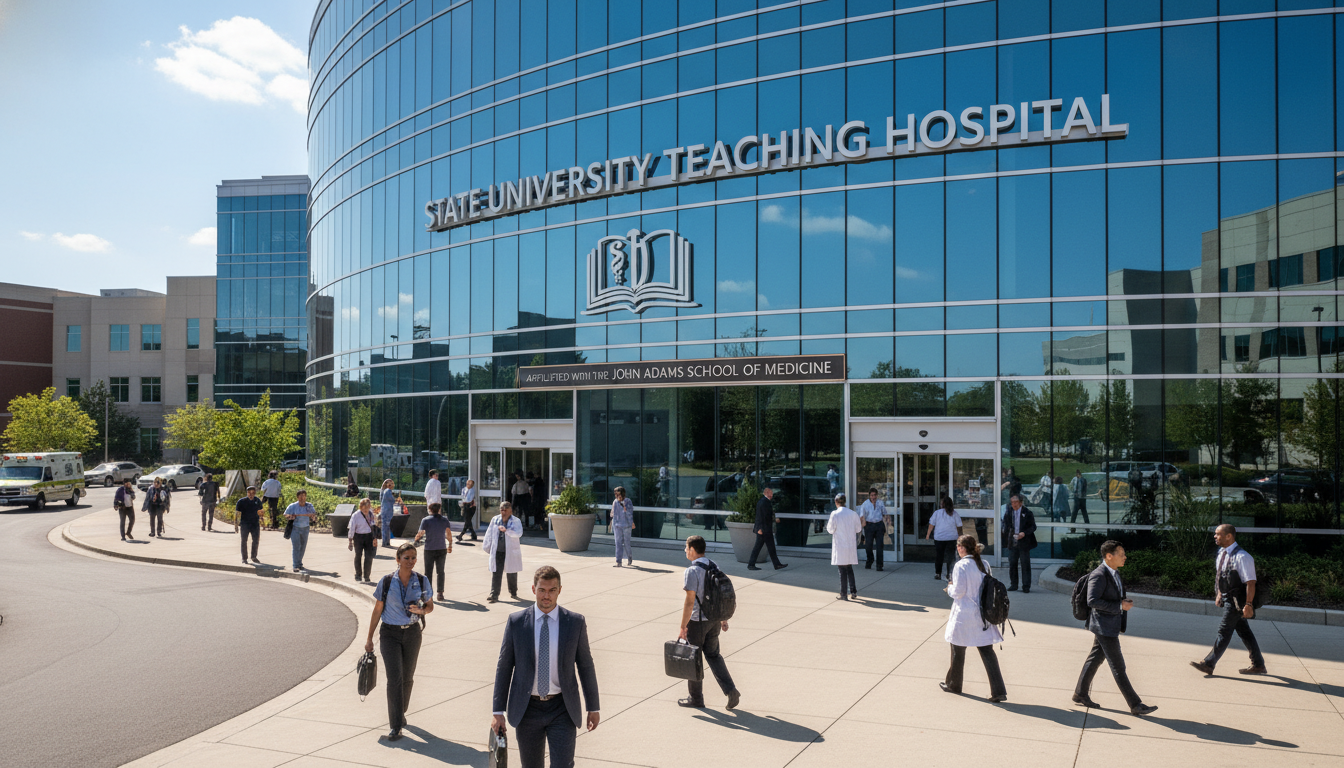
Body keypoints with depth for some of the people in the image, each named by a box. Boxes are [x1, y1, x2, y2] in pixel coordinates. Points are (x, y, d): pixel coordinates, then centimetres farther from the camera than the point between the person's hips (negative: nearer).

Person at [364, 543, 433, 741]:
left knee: (407, 678, 13)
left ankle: (401, 712, 36)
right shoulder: (386, 582, -7)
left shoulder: (422, 581, -3)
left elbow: (430, 606, 8)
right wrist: (369, 638, 3)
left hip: (412, 633, 2)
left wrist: (422, 610, -16)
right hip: (390, 633, -2)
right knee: (394, 678, -11)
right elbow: (377, 611, 0)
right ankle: (395, 726, -7)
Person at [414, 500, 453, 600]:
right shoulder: (444, 519, 1)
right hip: (442, 549, 2)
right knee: (440, 572, 12)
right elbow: (449, 533, 6)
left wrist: (416, 539, 9)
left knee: (428, 572, 8)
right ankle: (440, 593, 11)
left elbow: (420, 533, -12)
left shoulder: (426, 520, -7)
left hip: (429, 550, -2)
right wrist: (450, 544, 17)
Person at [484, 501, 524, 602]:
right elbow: (489, 534, 14)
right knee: (496, 573, -5)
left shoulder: (516, 521, -4)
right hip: (497, 552, 2)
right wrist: (487, 547, 16)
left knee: (512, 573, 12)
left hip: (510, 552, -2)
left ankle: (513, 592, 32)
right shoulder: (495, 520, 7)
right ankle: (494, 595, -3)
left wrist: (506, 530, -31)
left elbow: (518, 533, -21)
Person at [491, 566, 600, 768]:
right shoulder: (516, 622, -3)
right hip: (527, 709, 1)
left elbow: (586, 666, 4)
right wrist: (497, 711, -1)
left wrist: (593, 707, 7)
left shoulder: (576, 622, -4)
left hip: (562, 708, -1)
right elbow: (504, 667, 1)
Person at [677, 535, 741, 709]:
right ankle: (730, 690, 6)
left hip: (697, 622, -7)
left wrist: (683, 627, -16)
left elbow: (690, 601, -22)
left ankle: (695, 698, 23)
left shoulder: (692, 571, -19)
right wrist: (724, 620, 18)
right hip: (714, 620, 7)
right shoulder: (715, 567, 4)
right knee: (713, 655, 20)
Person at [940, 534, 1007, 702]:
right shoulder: (983, 564, 3)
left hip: (964, 615, -5)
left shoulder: (960, 565, -16)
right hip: (982, 614, 5)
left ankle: (953, 684, 29)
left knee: (958, 650, 12)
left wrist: (950, 587, 3)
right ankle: (998, 691, -1)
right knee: (987, 651, 6)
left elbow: (958, 592, -17)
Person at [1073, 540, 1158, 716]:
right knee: (1118, 667, -2)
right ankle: (1135, 705, 2)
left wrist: (1125, 602, 5)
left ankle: (1080, 694, 25)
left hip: (1111, 625, 10)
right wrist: (1119, 606, -24)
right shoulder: (1098, 575, -20)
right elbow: (1093, 601, -26)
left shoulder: (1115, 573, 11)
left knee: (1094, 660, 16)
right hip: (1104, 626, -10)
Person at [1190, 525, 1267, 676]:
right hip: (1227, 599, 9)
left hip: (1237, 601, -9)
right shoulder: (1222, 554, 7)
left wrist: (1248, 605, -24)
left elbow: (1250, 582, -22)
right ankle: (1258, 665, 27)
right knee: (1244, 632, 16)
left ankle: (1209, 664, 0)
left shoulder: (1242, 557, -21)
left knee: (1224, 631, -4)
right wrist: (1219, 594, 18)